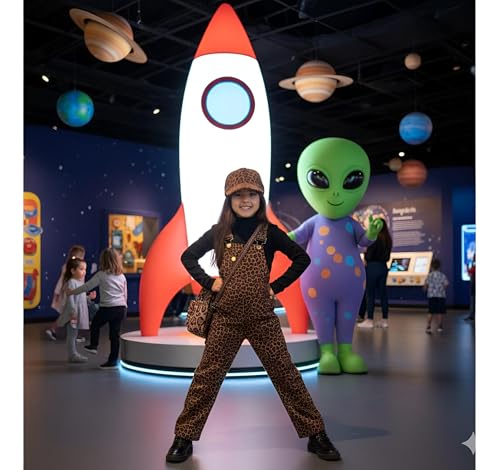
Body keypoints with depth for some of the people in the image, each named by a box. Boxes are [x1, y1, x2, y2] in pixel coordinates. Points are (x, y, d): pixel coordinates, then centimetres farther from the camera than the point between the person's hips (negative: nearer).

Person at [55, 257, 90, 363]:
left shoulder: (80, 282, 14)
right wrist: (73, 312, -24)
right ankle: (72, 355, 1)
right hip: (73, 314, -10)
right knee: (72, 334, -3)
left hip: (79, 313, 10)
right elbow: (70, 299, -21)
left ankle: (74, 353, 22)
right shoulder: (71, 283, -16)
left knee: (74, 334, 15)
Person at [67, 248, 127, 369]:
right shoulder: (122, 276, 10)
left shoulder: (101, 275, -3)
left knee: (95, 325, 24)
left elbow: (86, 287, 2)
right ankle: (113, 361, 12)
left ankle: (93, 346, 35)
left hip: (107, 308, -4)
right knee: (115, 334, 9)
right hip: (121, 308, 5)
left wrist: (71, 292, 14)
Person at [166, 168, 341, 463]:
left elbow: (302, 259, 4)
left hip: (263, 319, 0)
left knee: (286, 374, 5)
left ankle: (316, 435, 16)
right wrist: (209, 282, -2)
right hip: (226, 319, 1)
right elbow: (188, 257, 10)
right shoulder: (219, 232, 2)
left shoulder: (269, 232, 0)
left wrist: (277, 286, -3)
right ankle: (184, 438, 16)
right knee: (207, 377, 3)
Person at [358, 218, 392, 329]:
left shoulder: (375, 237, -14)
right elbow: (387, 256, 14)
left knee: (370, 294, -2)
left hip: (373, 267, -7)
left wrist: (365, 258, 5)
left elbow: (369, 254, -15)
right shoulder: (388, 239, 9)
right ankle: (385, 320, 11)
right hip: (383, 267, 7)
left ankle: (369, 320, -1)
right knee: (383, 293, 9)